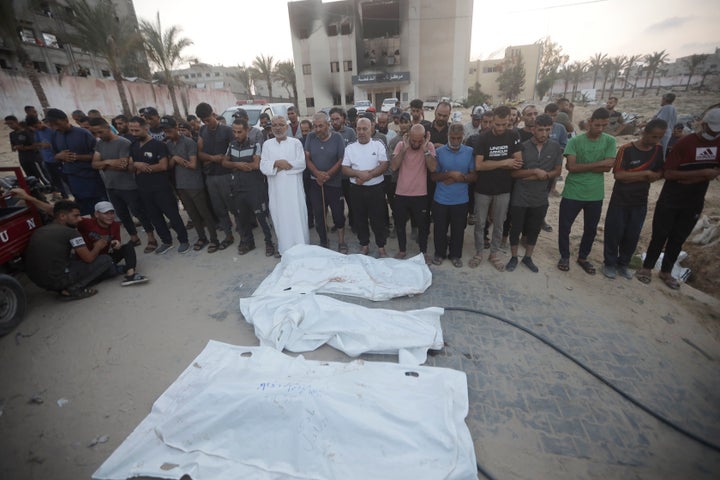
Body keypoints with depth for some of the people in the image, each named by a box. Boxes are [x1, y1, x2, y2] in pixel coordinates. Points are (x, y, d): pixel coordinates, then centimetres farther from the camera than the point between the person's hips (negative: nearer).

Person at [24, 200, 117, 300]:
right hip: (59, 280, -8)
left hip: (37, 281, 8)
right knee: (106, 259, -2)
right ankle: (74, 289, -4)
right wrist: (98, 247, 13)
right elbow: (89, 258, -9)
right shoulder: (71, 232, -10)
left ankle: (66, 288, 12)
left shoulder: (38, 231, 14)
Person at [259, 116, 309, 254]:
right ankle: (284, 248, 17)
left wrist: (282, 165, -10)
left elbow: (301, 164, -8)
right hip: (276, 188, 2)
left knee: (297, 217, -1)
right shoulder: (267, 144, 11)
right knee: (280, 218, 6)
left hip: (293, 187, -2)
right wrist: (277, 163, -14)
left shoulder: (296, 142, 4)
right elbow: (263, 167, 1)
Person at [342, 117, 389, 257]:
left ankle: (381, 247, 17)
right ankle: (364, 245, 26)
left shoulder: (378, 145, 1)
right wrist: (359, 173, -16)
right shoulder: (350, 148, 5)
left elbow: (384, 165, -8)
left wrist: (368, 175, -18)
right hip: (356, 189, 2)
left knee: (378, 219, 4)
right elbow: (345, 169, 0)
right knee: (360, 219, 11)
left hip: (376, 188, -2)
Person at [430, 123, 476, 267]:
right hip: (440, 200, 0)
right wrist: (450, 174, -18)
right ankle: (439, 253, 31)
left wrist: (456, 178, -15)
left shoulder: (470, 152, -1)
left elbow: (474, 176, -2)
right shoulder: (439, 152, -3)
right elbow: (433, 176, -4)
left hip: (461, 200, 1)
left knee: (458, 230, 12)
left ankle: (456, 255, 31)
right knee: (440, 229, 11)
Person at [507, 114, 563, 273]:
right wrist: (535, 171, -18)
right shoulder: (522, 146, -9)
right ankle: (513, 258, 25)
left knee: (534, 230, 14)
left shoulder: (555, 147, -1)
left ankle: (528, 258, 32)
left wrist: (539, 176, -11)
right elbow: (513, 172, -9)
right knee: (516, 228, 8)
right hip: (520, 197, -2)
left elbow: (557, 171, 3)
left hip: (540, 198, 3)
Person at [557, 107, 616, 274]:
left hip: (595, 194, 3)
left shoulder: (610, 141, 0)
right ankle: (564, 256, 26)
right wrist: (598, 163, -15)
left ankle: (583, 257, 33)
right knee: (564, 227, 5)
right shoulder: (575, 141, -7)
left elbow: (608, 167, -10)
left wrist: (581, 167, -14)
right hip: (572, 193, -2)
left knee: (591, 229, 14)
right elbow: (571, 167, -16)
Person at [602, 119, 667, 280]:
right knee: (614, 233, 2)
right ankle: (609, 263, 16)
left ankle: (623, 264, 24)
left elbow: (659, 174, 4)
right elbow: (618, 175, -18)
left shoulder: (659, 150, 3)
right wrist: (645, 173, -16)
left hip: (640, 202, 4)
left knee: (633, 235, 10)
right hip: (620, 200, -4)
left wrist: (631, 177, -12)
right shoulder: (626, 150, -12)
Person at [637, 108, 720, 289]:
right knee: (660, 235, 3)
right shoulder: (685, 142, -13)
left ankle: (666, 272, 23)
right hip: (670, 199, -4)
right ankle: (647, 267, 17)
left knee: (679, 238, 12)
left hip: (694, 201, 4)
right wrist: (702, 173, -20)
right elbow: (668, 173, -18)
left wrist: (690, 179, -14)